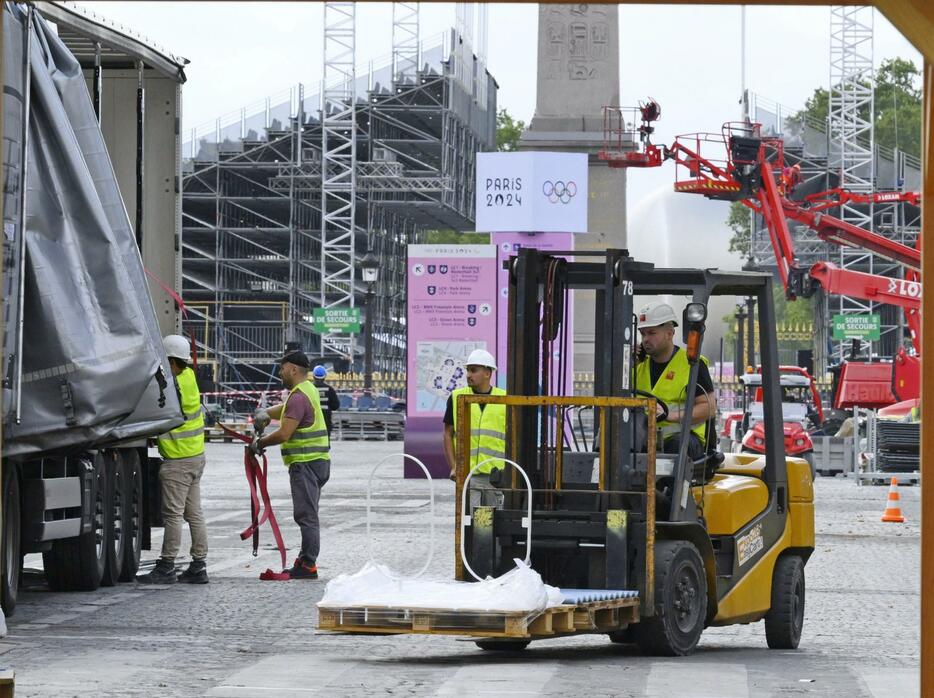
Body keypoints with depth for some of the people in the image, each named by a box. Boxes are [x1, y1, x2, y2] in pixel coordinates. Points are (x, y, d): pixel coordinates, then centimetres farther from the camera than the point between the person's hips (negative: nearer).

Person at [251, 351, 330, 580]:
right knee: (307, 515, 13)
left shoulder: (299, 397, -16)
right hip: (316, 460, 11)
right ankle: (304, 561, 17)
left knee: (306, 515, -11)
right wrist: (266, 413, 7)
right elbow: (285, 409, 28)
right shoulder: (308, 390, 17)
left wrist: (260, 443, -5)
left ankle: (308, 566, -12)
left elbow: (284, 434, -19)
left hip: (306, 463, -11)